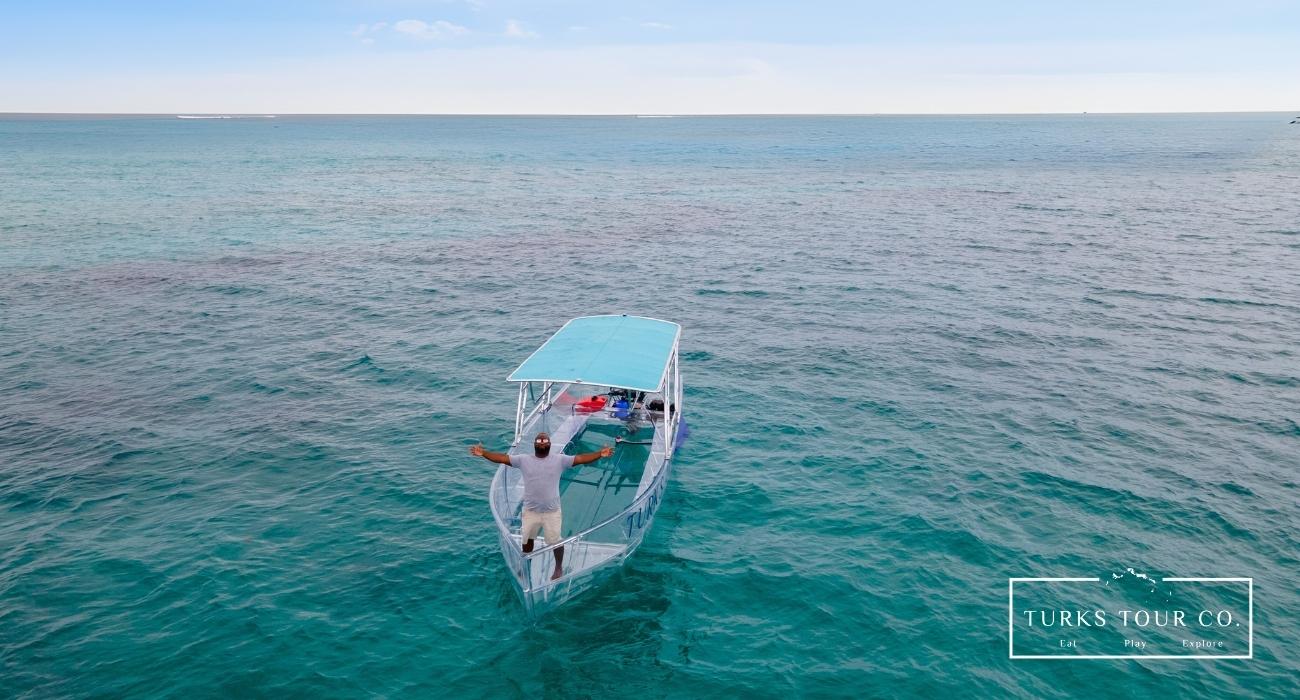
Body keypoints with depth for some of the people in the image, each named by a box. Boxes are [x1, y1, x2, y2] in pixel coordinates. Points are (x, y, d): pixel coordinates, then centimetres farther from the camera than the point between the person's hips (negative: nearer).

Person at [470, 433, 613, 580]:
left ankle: (559, 567, 34)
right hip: (530, 510, 2)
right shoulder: (524, 459, -3)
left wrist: (600, 454, -28)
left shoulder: (559, 459, -7)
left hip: (552, 511, -2)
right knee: (527, 539, 19)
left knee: (555, 541, 10)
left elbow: (580, 459, -15)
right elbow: (502, 458, -7)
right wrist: (483, 453, -19)